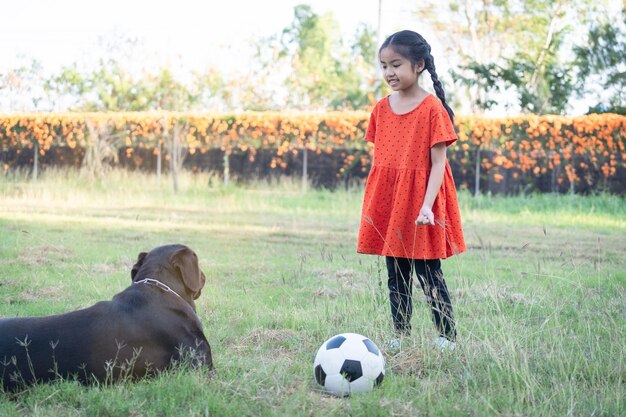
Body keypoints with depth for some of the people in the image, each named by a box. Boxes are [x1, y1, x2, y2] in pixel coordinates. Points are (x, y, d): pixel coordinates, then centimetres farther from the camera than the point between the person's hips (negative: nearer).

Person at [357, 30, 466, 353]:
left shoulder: (432, 108, -10)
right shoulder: (381, 108, 7)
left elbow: (438, 162, -12)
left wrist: (427, 205, -22)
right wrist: (373, 205, 10)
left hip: (419, 201, -5)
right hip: (388, 203, 5)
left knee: (428, 274, -2)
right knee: (396, 275, 10)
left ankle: (448, 337, 7)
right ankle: (400, 336, 18)